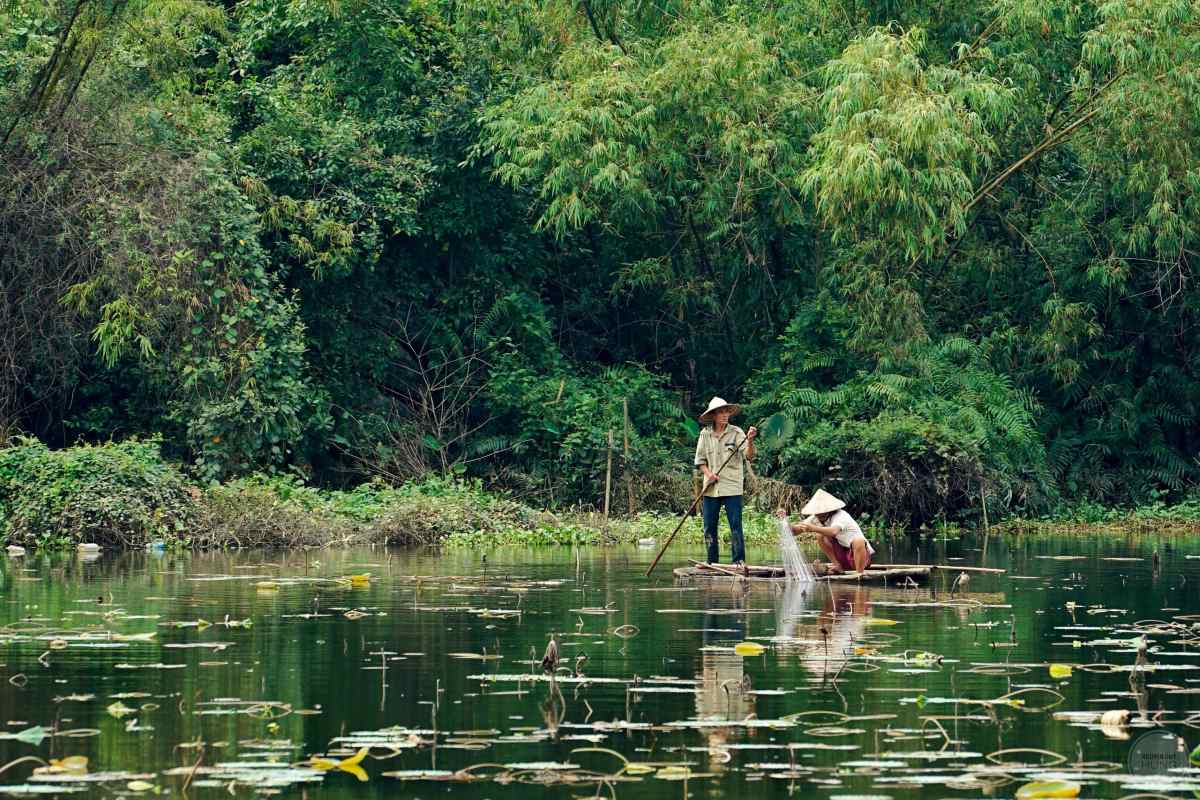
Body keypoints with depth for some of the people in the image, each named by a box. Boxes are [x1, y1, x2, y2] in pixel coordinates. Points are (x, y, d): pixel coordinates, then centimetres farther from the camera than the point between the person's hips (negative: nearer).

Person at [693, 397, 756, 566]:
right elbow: (700, 460, 12)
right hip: (711, 488, 3)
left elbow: (748, 455, -13)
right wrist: (708, 473, -6)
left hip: (732, 487, -3)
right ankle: (712, 562, 16)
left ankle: (739, 561, -4)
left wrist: (750, 441, -32)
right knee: (709, 527, 6)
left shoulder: (736, 433, -2)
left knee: (736, 525, -7)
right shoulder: (705, 434, 7)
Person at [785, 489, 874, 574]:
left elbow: (834, 532, -47)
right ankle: (838, 566, 1)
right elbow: (796, 529, -9)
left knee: (857, 541, -38)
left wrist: (813, 528, -60)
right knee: (821, 536, -8)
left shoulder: (840, 516, -24)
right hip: (843, 554, 7)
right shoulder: (816, 518, -2)